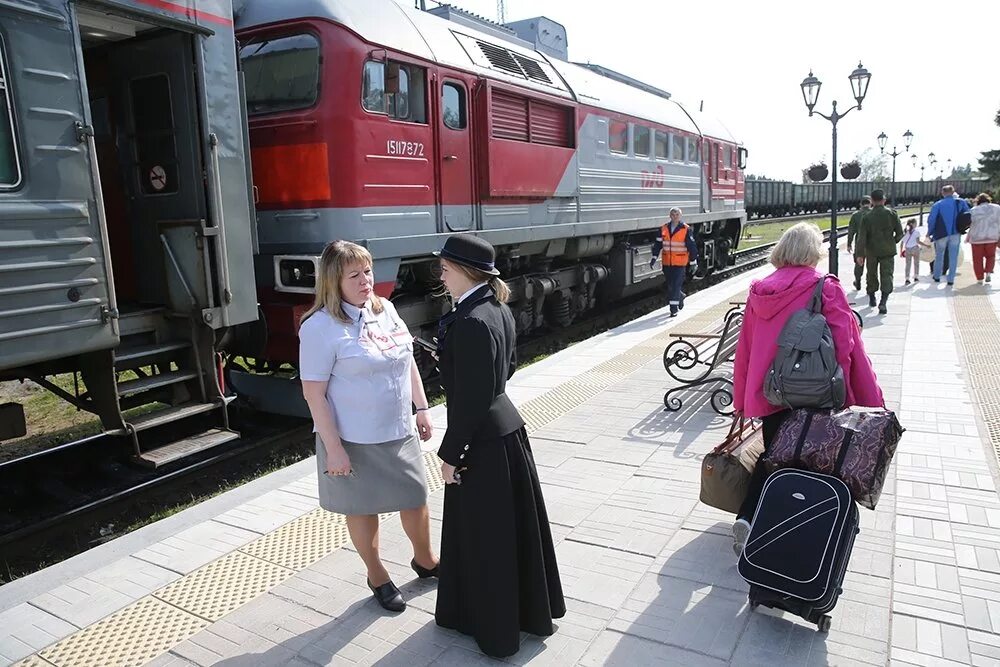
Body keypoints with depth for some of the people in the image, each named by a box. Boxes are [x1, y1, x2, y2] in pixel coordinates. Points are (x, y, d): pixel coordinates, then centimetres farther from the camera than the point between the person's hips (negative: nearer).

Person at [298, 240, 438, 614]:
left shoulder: (385, 309, 2)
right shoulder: (320, 327, -17)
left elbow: (407, 359, 12)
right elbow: (313, 391, -17)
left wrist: (421, 408, 11)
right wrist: (333, 448, -18)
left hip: (399, 432, 6)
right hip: (355, 441, -6)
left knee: (415, 497, 17)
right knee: (363, 508, 13)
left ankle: (424, 560, 44)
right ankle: (377, 576, 36)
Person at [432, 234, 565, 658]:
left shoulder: (469, 322, -25)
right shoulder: (499, 309, 4)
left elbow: (470, 400, -23)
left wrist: (450, 454, -14)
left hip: (482, 441, -9)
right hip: (507, 427, 9)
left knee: (484, 537, 9)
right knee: (514, 527, 22)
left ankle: (496, 628, 29)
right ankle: (530, 610, 40)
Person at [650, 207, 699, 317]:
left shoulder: (686, 229, -3)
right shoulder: (663, 229, 6)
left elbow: (691, 246, -2)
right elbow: (658, 244, 8)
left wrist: (693, 260, -3)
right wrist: (654, 257, -1)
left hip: (680, 262, -4)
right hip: (667, 262, 4)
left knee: (676, 285, -9)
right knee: (669, 285, 14)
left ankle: (674, 309, -4)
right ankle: (680, 296, 42)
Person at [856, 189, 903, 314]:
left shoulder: (867, 217, -6)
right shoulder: (891, 214, -4)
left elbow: (862, 237, -11)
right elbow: (900, 232, -3)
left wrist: (860, 254, -11)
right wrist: (893, 242, 17)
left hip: (872, 251, 1)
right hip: (888, 251, -1)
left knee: (872, 274, 17)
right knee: (887, 275, -2)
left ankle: (872, 298, 29)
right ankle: (883, 302, -18)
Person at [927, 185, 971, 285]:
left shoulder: (937, 204, -5)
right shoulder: (960, 202, 0)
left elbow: (931, 220, -7)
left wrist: (929, 232, 5)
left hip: (941, 234, 0)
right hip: (956, 234, 0)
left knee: (939, 256, 16)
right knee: (953, 257, 5)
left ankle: (937, 276, 21)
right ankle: (951, 279, 3)